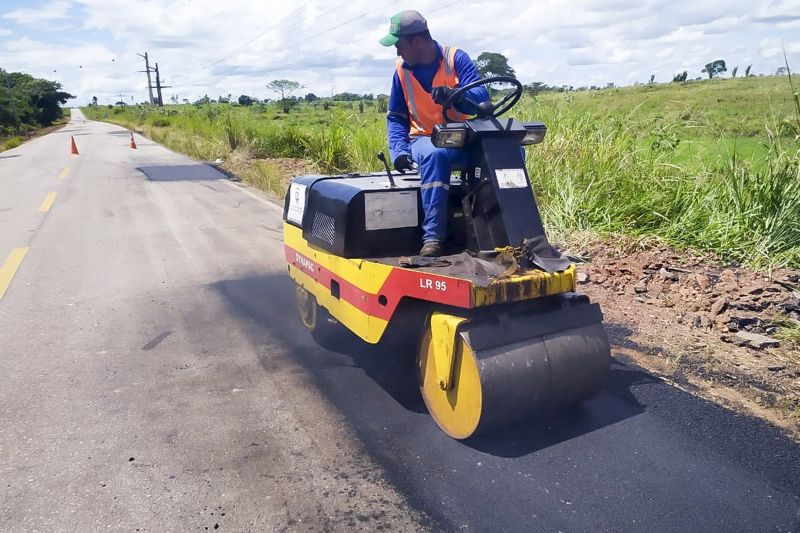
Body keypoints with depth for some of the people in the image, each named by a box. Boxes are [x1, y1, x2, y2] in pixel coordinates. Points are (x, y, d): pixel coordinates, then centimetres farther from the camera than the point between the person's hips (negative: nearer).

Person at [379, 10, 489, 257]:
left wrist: (454, 95, -37)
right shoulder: (402, 69, 5)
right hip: (424, 139, 0)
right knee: (434, 154, -38)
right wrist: (399, 150, -7)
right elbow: (395, 117, 11)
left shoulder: (456, 58, -3)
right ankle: (433, 236, -40)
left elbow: (481, 97, -15)